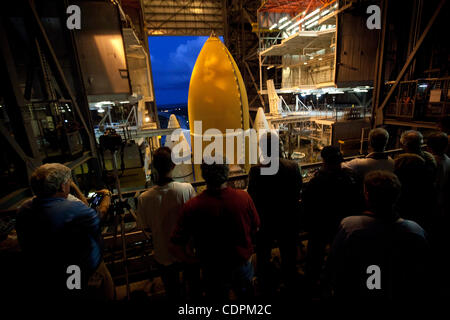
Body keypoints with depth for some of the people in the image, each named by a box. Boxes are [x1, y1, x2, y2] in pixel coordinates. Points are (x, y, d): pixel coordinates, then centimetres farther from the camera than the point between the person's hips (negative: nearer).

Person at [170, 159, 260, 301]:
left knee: (217, 298, 30)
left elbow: (176, 247, -21)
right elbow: (255, 229, -7)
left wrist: (194, 260, -2)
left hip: (213, 271, -1)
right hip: (243, 263, 2)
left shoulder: (191, 207, -28)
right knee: (245, 295, 32)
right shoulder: (244, 197, -23)